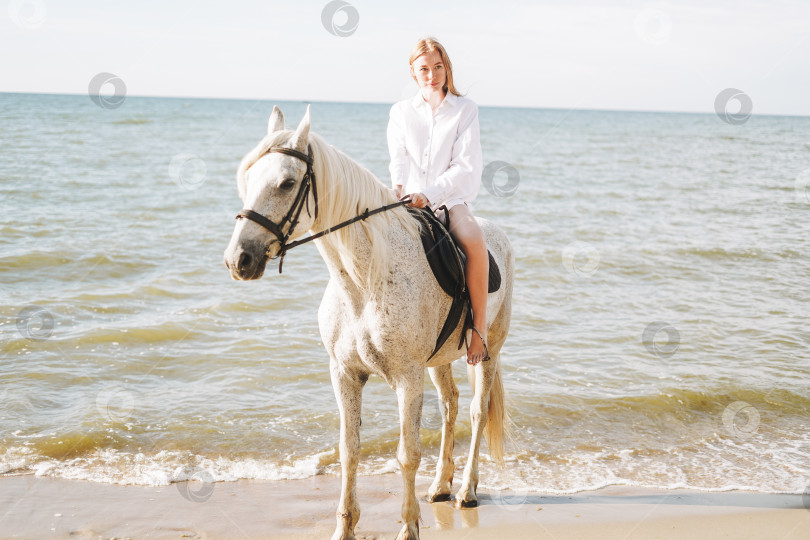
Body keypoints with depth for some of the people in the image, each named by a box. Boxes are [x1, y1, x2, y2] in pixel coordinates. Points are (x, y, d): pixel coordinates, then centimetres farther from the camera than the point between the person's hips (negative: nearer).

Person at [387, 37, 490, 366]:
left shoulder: (465, 109, 6)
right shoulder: (400, 112, 14)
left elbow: (466, 165, -4)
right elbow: (399, 157, 4)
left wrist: (428, 194, -17)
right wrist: (399, 186, -20)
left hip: (450, 198, -2)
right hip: (410, 200, 2)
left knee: (474, 241, -33)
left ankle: (480, 324, -21)